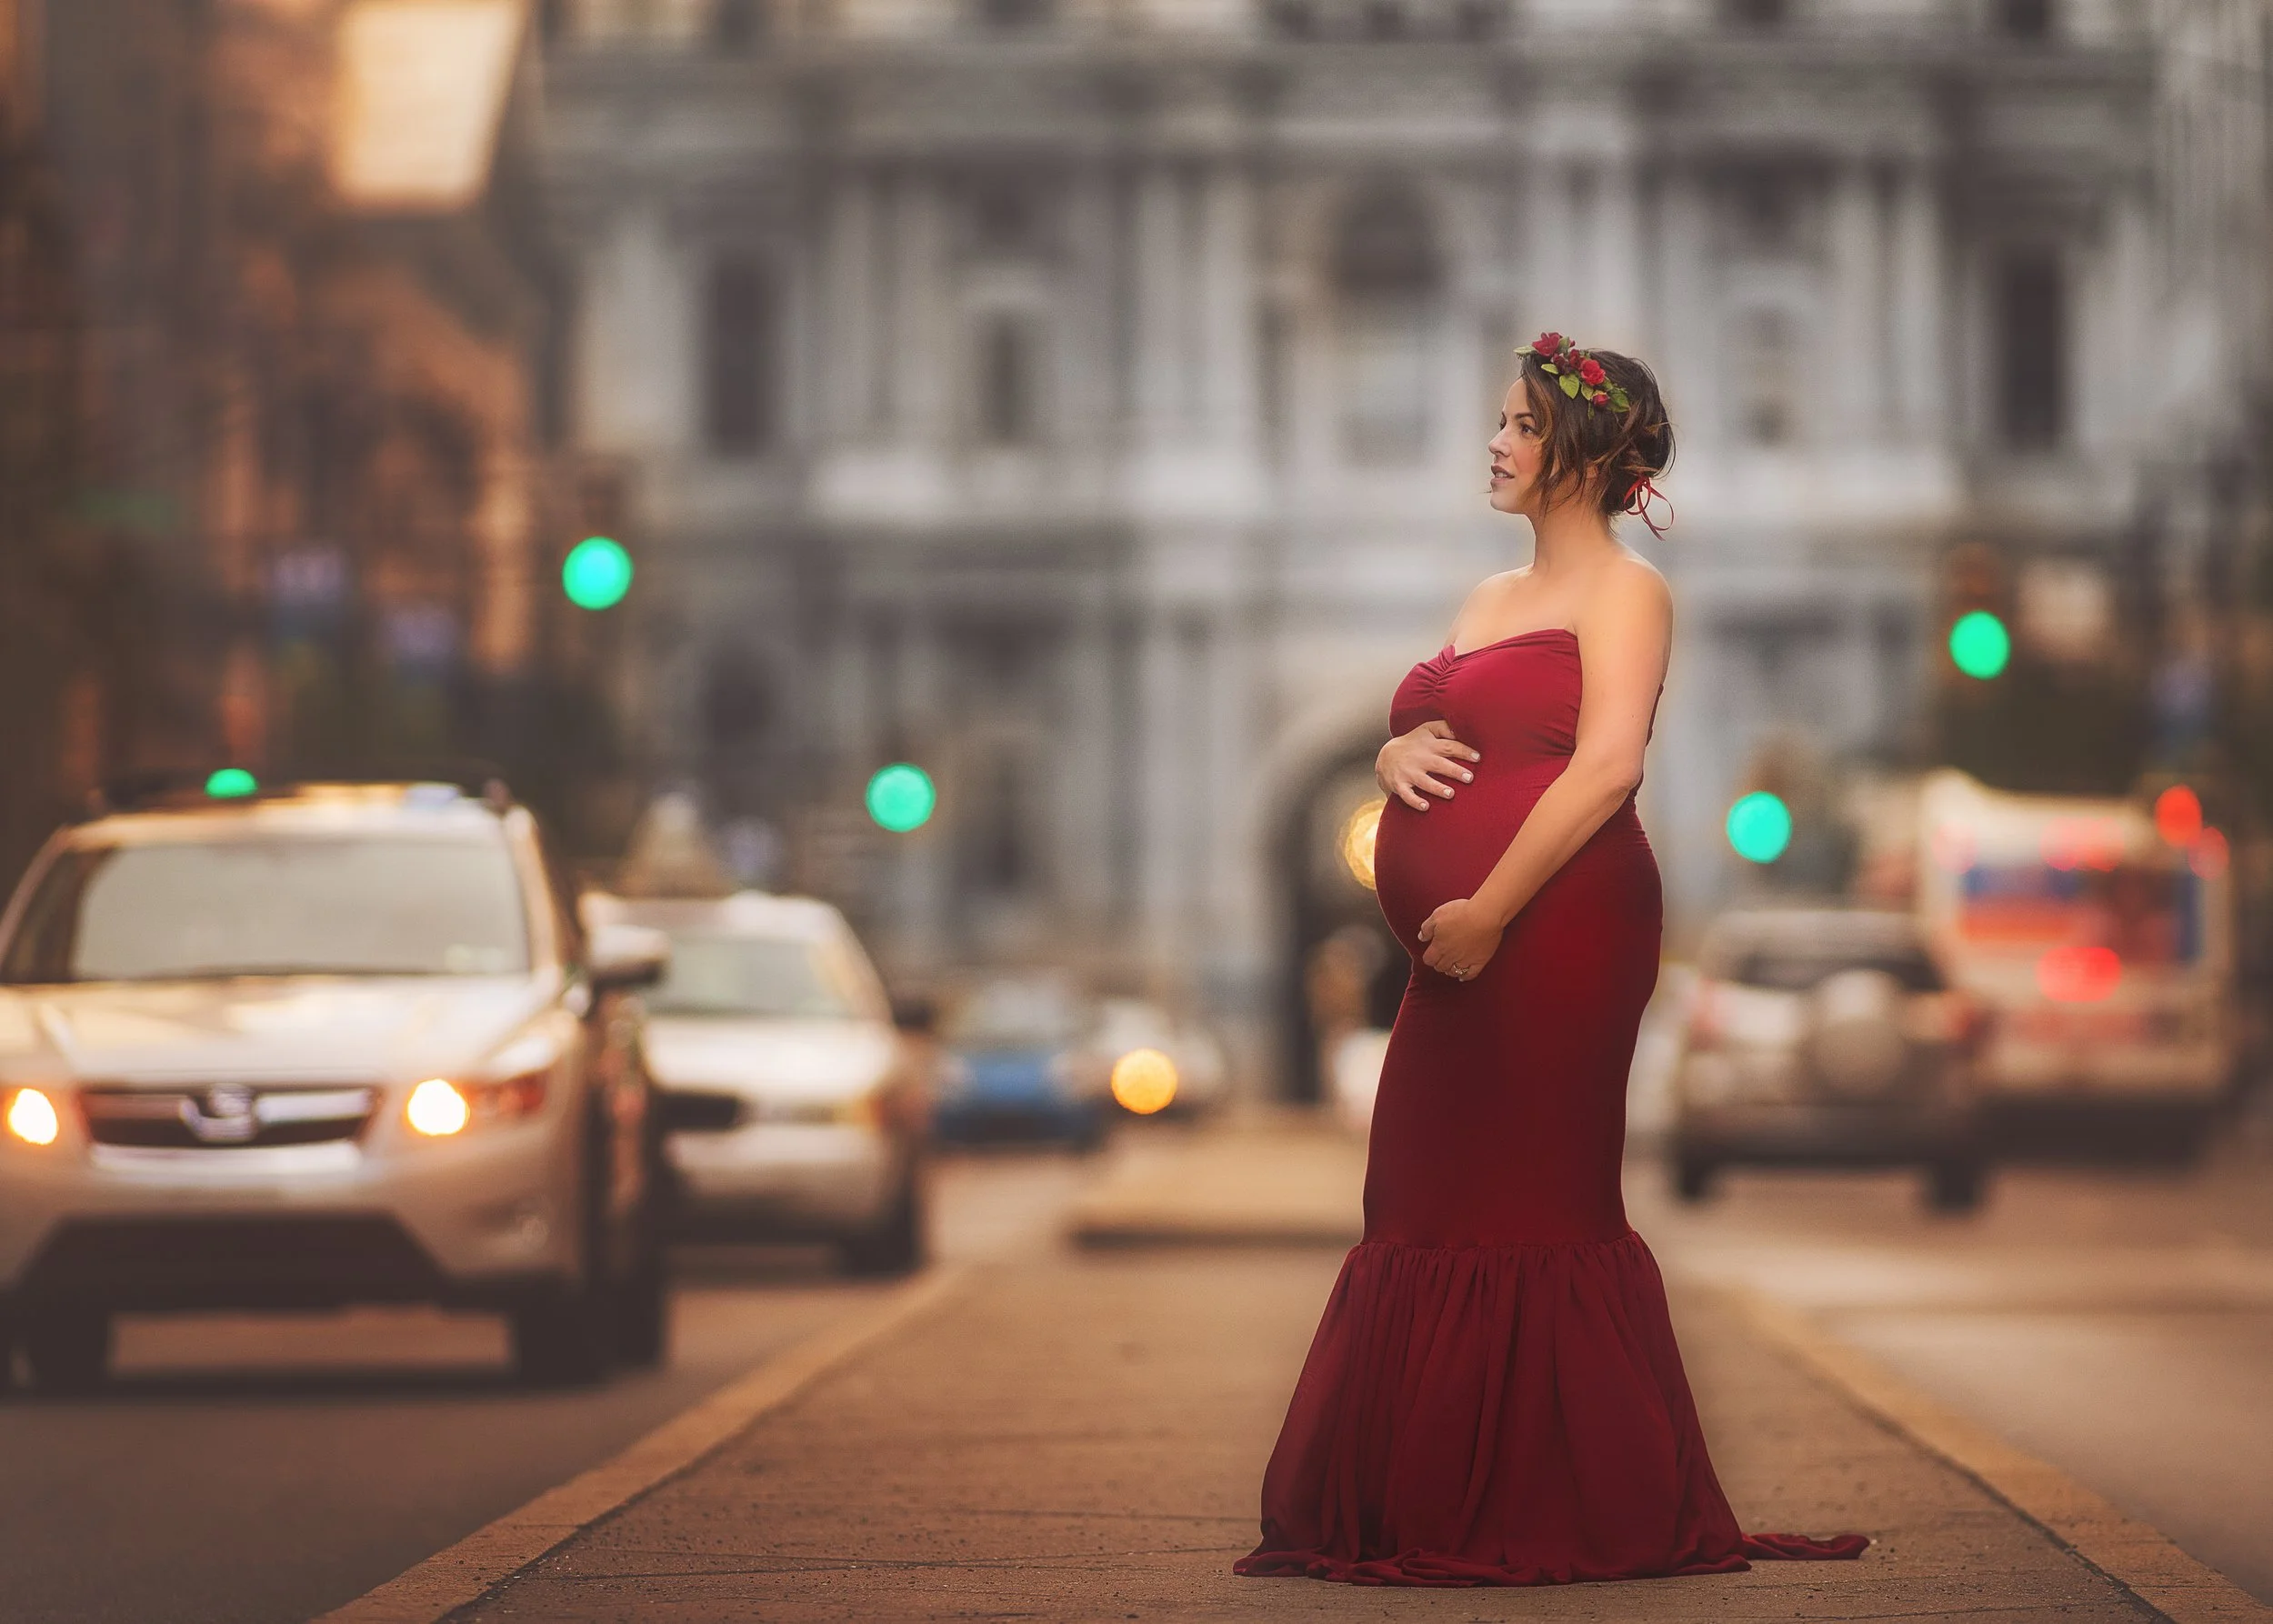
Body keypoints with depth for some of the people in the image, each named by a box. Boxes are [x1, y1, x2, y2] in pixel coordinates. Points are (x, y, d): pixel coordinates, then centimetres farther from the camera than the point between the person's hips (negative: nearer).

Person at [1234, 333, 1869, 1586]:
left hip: (1554, 930, -8)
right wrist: (1397, 753, 1)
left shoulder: (1622, 590, -4)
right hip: (1461, 942, 9)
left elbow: (1606, 767, -16)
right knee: (1428, 1207, 8)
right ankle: (1435, 1508, 14)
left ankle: (1573, 1517, 2)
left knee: (1528, 1206, -6)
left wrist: (1487, 914, -21)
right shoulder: (1490, 598, 22)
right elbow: (1417, 742, 27)